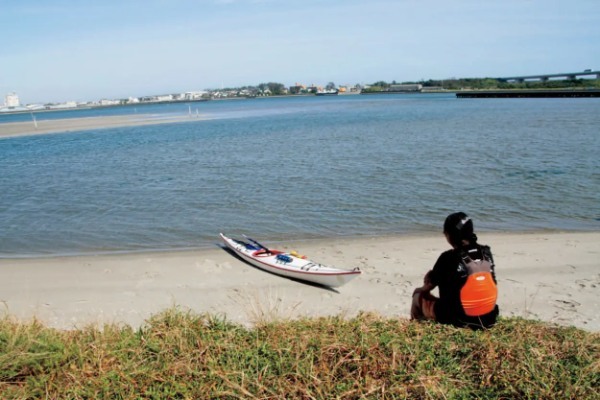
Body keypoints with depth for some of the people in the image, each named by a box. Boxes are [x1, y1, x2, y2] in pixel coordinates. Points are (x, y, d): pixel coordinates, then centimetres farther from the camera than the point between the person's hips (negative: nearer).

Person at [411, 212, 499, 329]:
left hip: (459, 319, -6)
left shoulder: (449, 258, -14)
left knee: (419, 295, 16)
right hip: (488, 317, 6)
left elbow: (428, 287, -1)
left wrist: (419, 290, 24)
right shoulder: (486, 252, 1)